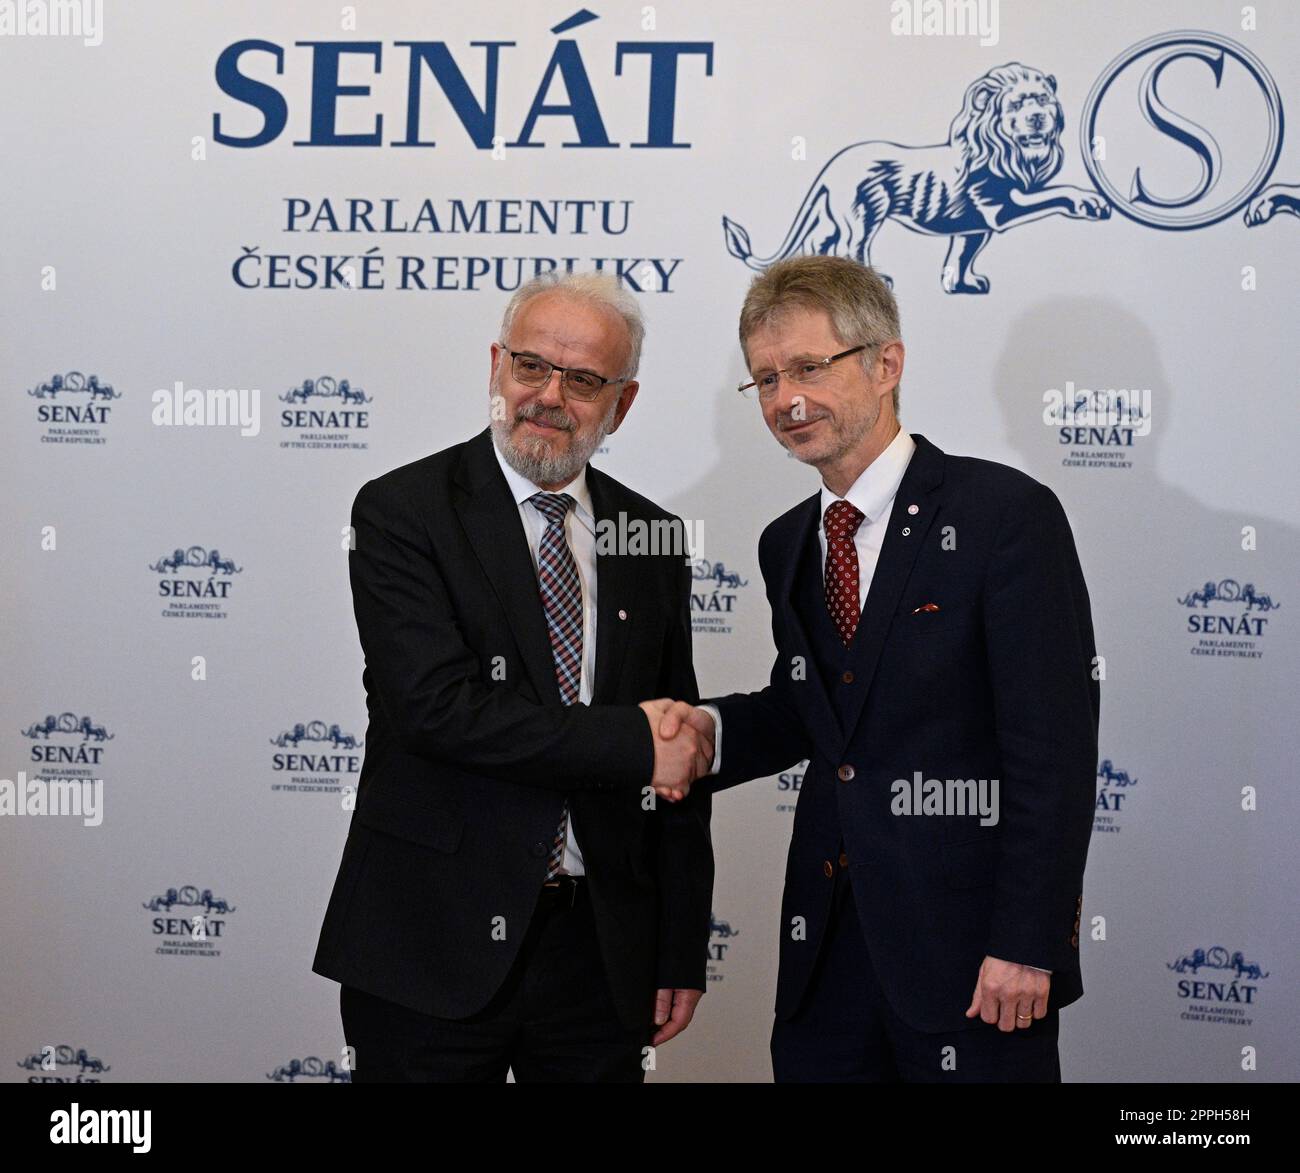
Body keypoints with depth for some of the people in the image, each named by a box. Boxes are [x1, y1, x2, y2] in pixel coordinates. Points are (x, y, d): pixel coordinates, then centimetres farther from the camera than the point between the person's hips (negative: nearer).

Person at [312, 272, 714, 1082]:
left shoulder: (652, 537, 7)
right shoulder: (401, 512, -6)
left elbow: (681, 758, 9)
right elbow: (435, 708, -19)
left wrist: (683, 952, 7)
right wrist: (631, 742, -17)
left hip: (603, 949, 4)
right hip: (433, 951, -3)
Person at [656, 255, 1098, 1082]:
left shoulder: (1006, 513, -10)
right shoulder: (787, 545, 11)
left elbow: (1055, 746, -14)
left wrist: (1027, 946, -17)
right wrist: (711, 729, -1)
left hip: (969, 952, -6)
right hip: (827, 952, 6)